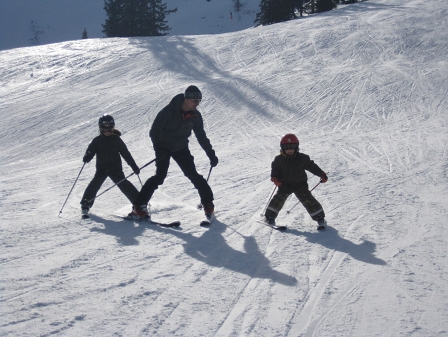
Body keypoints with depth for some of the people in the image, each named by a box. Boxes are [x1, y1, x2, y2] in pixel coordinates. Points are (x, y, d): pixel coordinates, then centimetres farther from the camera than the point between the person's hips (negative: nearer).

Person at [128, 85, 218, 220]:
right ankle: (139, 206, -14)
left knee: (193, 175, -4)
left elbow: (202, 137, 5)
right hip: (164, 147, -4)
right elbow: (154, 131, -21)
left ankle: (208, 203, 10)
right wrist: (158, 150, -33)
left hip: (181, 148, 4)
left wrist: (211, 155, 4)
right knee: (160, 176, -17)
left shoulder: (195, 116, -9)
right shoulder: (169, 111, -23)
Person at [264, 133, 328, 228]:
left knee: (307, 199, -9)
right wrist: (274, 178, -16)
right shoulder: (279, 160, -6)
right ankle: (270, 217, -1)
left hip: (300, 184, 0)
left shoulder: (302, 158, -7)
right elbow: (275, 169, 4)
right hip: (285, 184, 1)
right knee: (279, 198, -15)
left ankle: (319, 218, 1)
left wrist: (322, 174, -6)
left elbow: (312, 166, 0)